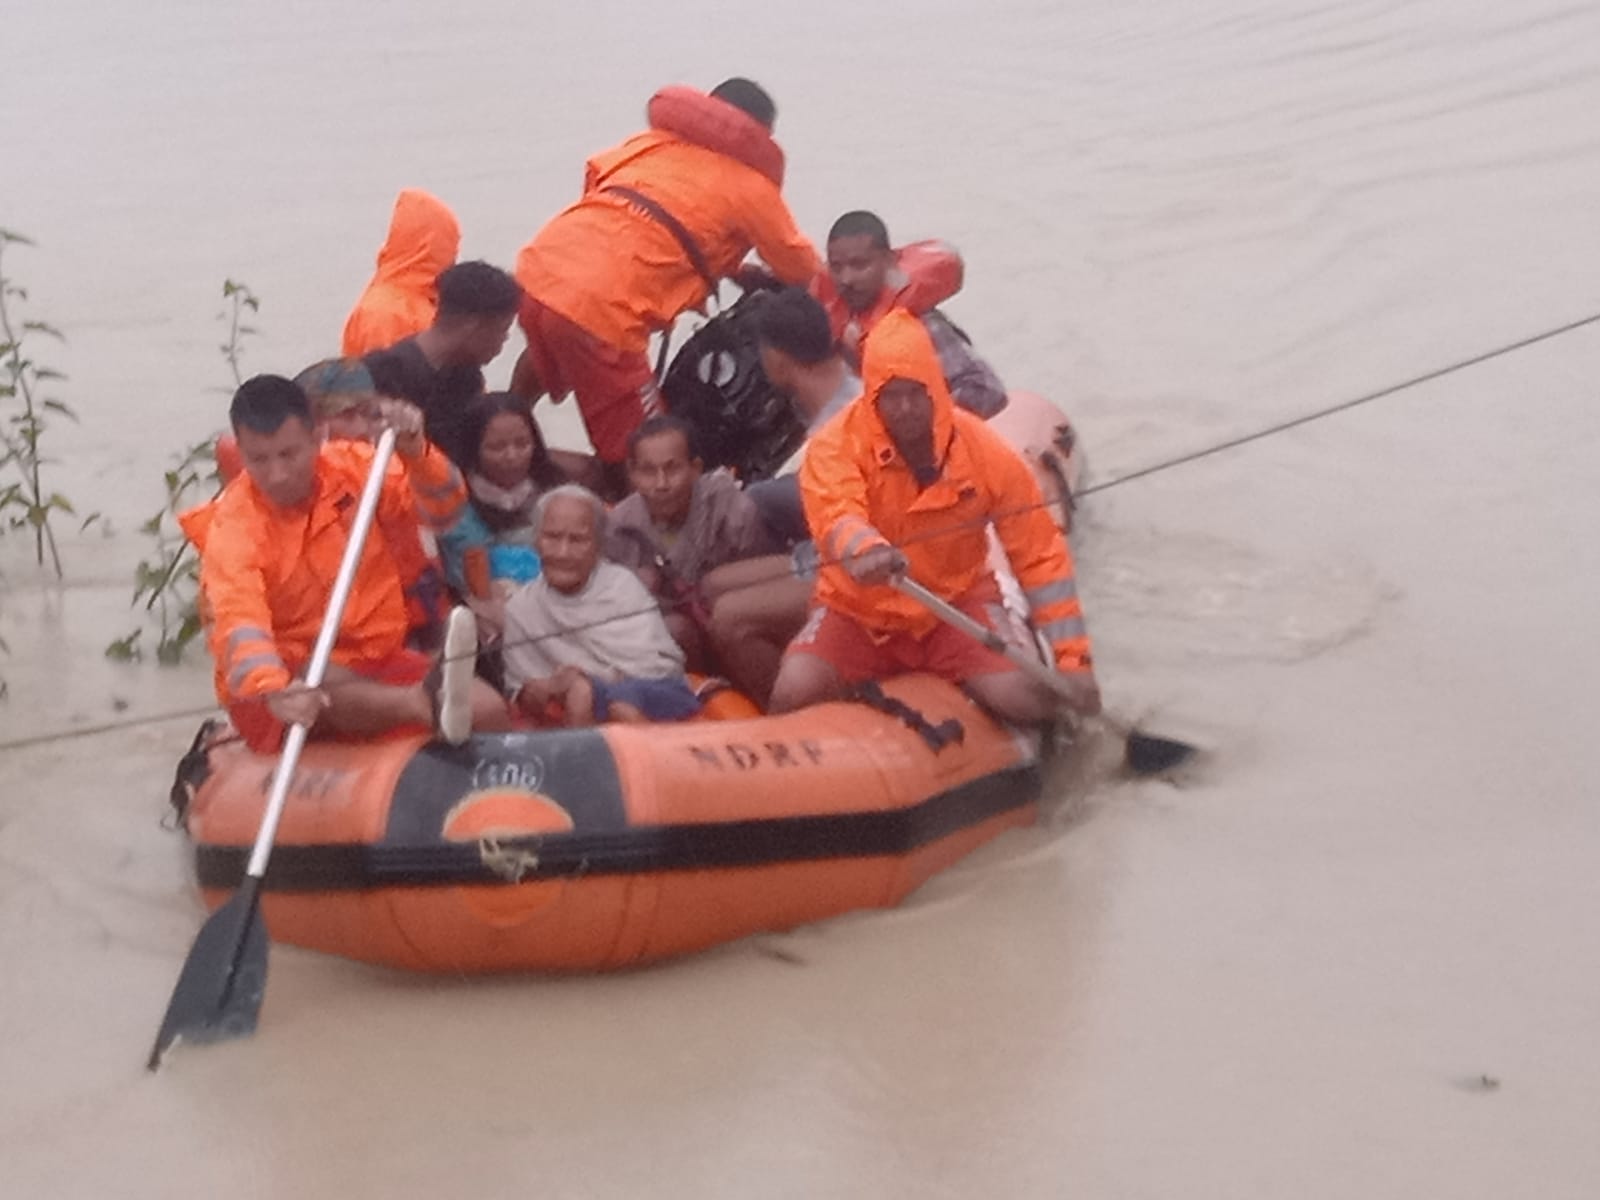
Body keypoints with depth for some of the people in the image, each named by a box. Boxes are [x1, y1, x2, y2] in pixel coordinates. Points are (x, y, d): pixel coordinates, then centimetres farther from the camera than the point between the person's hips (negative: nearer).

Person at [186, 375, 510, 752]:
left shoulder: (349, 467, -3)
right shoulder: (232, 527, -18)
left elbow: (444, 506, -6)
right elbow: (239, 621, -34)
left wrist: (414, 451, -27)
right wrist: (274, 690, -55)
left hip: (372, 660, 5)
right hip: (283, 677, -5)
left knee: (487, 710, -19)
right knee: (325, 689, -43)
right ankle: (429, 703, -67)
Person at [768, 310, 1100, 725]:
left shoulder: (986, 453, -10)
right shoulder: (837, 446, -15)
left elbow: (1040, 557, -5)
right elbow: (833, 514, -37)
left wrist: (1072, 660, -10)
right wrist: (864, 551, -62)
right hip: (858, 611, -1)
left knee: (1025, 702, -23)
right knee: (793, 696, -26)